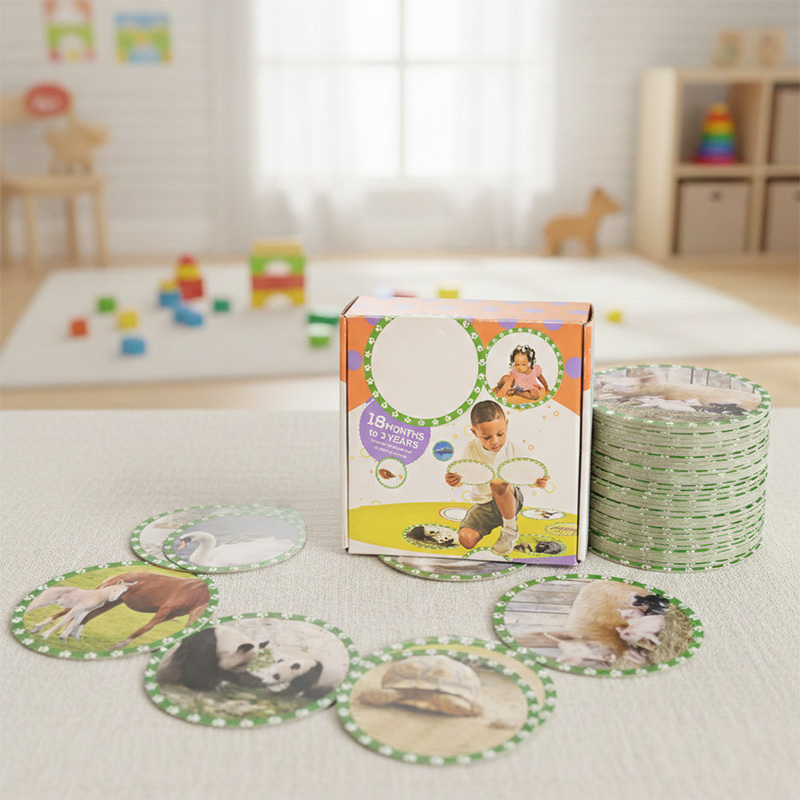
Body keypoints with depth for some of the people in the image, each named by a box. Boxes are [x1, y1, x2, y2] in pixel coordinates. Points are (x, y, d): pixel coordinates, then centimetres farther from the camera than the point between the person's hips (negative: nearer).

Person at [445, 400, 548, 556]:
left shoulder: (511, 448, -11)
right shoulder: (471, 450, -7)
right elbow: (463, 477, 0)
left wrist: (536, 482, -31)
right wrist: (454, 481, -24)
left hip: (510, 502, -2)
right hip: (484, 506, 2)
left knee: (498, 483, -38)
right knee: (466, 539, -23)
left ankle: (510, 530, -13)